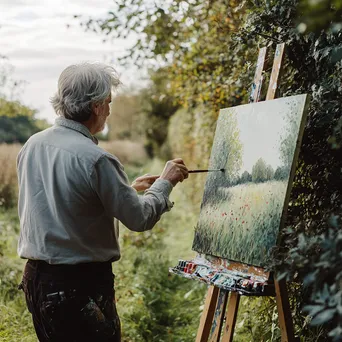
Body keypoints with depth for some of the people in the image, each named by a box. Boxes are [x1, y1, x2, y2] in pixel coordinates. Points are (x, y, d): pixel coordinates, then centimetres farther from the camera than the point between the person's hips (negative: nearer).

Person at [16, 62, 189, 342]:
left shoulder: (33, 145, 4)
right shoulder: (95, 159, -20)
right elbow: (139, 219, -13)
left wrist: (129, 188, 20)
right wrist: (165, 182, 5)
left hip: (36, 277, 8)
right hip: (80, 284, -8)